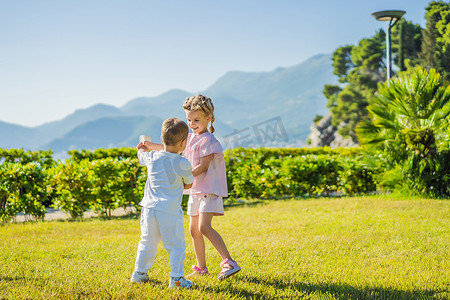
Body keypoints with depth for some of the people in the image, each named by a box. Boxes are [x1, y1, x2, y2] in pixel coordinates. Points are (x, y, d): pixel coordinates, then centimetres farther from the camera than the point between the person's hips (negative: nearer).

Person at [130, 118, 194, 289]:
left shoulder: (152, 158, 4)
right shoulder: (182, 164, -9)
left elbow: (141, 156, 28)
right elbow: (189, 184, 6)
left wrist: (142, 149, 51)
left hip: (150, 209, 5)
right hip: (170, 211, -5)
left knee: (147, 243, 20)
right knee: (176, 245, 3)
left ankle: (139, 273, 28)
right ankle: (176, 278, -1)